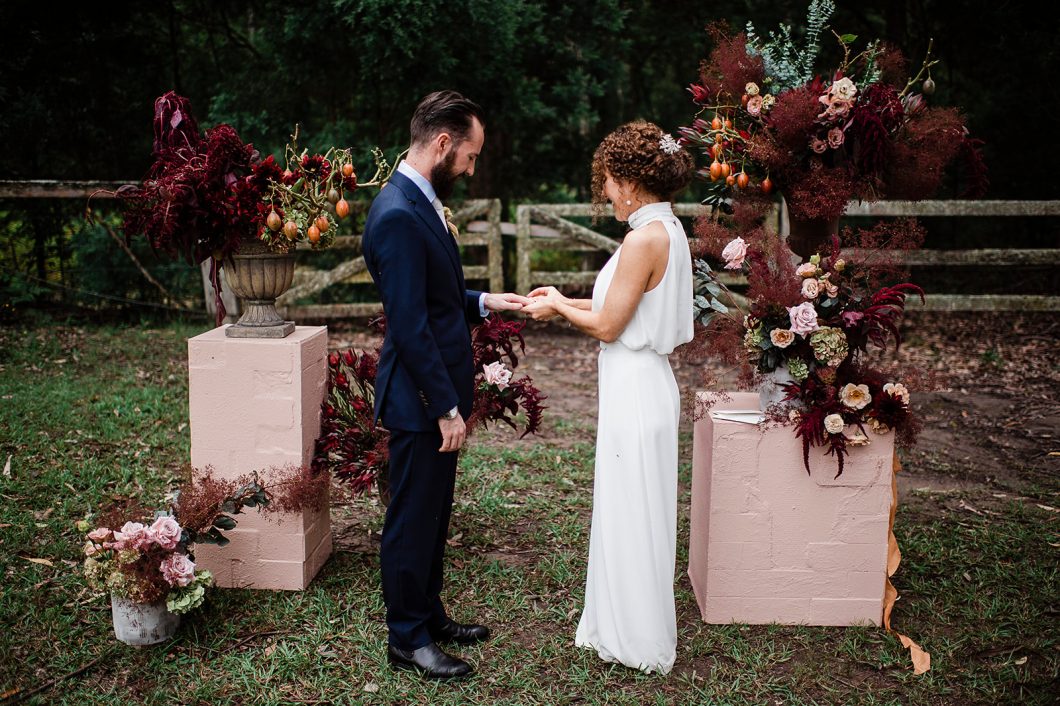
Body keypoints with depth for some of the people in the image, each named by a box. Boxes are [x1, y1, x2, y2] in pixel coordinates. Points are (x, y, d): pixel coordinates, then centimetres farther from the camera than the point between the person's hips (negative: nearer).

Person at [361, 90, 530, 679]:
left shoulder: (421, 203, 9)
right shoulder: (398, 215, -22)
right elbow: (409, 326, -24)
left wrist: (485, 302, 7)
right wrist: (446, 408, -21)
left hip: (439, 395, 10)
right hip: (420, 401, -10)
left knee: (433, 517, 21)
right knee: (412, 521, 5)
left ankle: (430, 616, 36)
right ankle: (408, 640, 20)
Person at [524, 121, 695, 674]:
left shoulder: (644, 238, -20)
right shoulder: (669, 230, 9)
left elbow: (607, 326, -17)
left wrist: (558, 306, 0)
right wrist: (569, 301, 13)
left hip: (635, 393, -10)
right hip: (646, 385, 10)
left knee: (631, 515, 3)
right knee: (634, 513, 19)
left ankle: (640, 643, 19)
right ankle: (629, 626, 34)